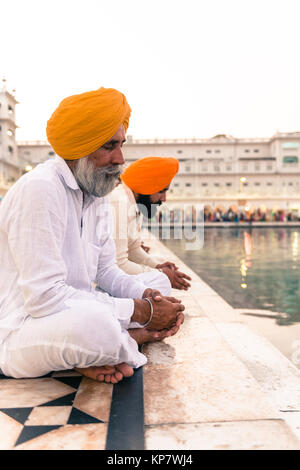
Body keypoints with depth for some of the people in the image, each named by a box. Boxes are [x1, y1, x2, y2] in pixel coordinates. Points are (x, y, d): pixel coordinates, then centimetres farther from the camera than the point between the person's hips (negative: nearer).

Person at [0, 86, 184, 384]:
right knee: (92, 326, -40)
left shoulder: (96, 194, 8)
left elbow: (106, 271, 9)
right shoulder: (39, 189, -21)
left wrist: (148, 295, -12)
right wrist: (141, 312, -24)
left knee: (158, 282, 9)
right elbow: (44, 296, -28)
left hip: (77, 314, 10)